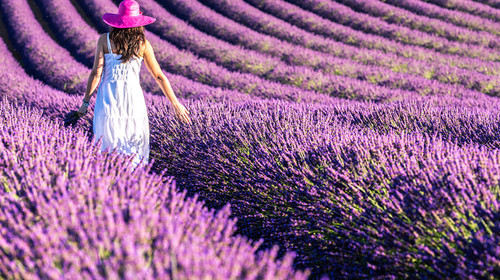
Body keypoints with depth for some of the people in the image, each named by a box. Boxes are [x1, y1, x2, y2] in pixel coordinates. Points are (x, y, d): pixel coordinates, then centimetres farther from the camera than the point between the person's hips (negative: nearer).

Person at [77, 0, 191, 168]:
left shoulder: (104, 40, -3)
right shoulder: (143, 44, -1)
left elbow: (96, 73, -7)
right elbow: (158, 76, 2)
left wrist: (86, 101, -1)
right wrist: (176, 104, 9)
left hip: (108, 97, 0)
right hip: (133, 98, 0)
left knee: (108, 148, 8)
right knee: (135, 147, 10)